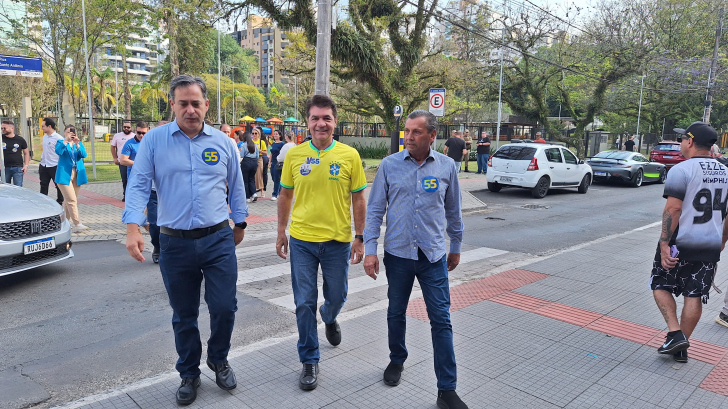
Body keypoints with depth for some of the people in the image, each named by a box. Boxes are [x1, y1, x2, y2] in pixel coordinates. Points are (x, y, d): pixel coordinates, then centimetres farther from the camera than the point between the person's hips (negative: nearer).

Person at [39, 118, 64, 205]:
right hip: (43, 166, 7)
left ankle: (60, 202, 17)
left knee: (59, 186, 5)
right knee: (43, 186, 12)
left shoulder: (58, 138, -14)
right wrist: (42, 158, 15)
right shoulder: (44, 137, 11)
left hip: (55, 166, -7)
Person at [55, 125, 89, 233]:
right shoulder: (61, 142, 7)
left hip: (77, 174, 4)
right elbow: (58, 151, -15)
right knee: (72, 200, -12)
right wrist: (66, 140, -20)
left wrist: (77, 144, -16)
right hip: (64, 174, -4)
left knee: (68, 200, 12)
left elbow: (84, 155, -3)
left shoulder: (79, 143, 16)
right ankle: (77, 224, -15)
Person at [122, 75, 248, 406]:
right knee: (183, 315, 12)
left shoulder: (222, 142, 4)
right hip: (174, 244, 0)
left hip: (219, 240, 1)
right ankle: (189, 375, 32)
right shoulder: (154, 140, 0)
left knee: (224, 308, 2)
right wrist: (133, 228, -18)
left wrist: (239, 223, 17)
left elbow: (236, 187, 13)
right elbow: (138, 185, -5)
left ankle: (218, 360, 31)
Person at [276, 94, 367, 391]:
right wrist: (281, 233, 9)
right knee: (304, 303, 5)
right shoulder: (294, 155, -1)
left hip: (338, 241, 0)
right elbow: (285, 195, 8)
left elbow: (358, 199, 0)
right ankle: (309, 361, 23)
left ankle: (330, 319, 53)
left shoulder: (349, 155, -4)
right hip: (302, 240, 0)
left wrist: (360, 238, -2)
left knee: (337, 297, 16)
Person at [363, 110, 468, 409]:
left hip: (433, 255, 0)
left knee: (441, 320, 0)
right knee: (396, 313, 15)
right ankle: (397, 360, 41)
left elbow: (453, 212, 11)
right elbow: (375, 210, 0)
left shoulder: (447, 167, 0)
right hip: (397, 253, 1)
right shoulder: (389, 165, -2)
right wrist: (370, 249, -6)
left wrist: (456, 247, 16)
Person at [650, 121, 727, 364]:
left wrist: (664, 245, -17)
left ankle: (675, 334, 0)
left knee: (660, 286, 12)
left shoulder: (681, 170, -13)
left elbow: (672, 210, -19)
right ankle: (682, 348, 19)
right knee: (694, 296, 10)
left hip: (680, 244, -6)